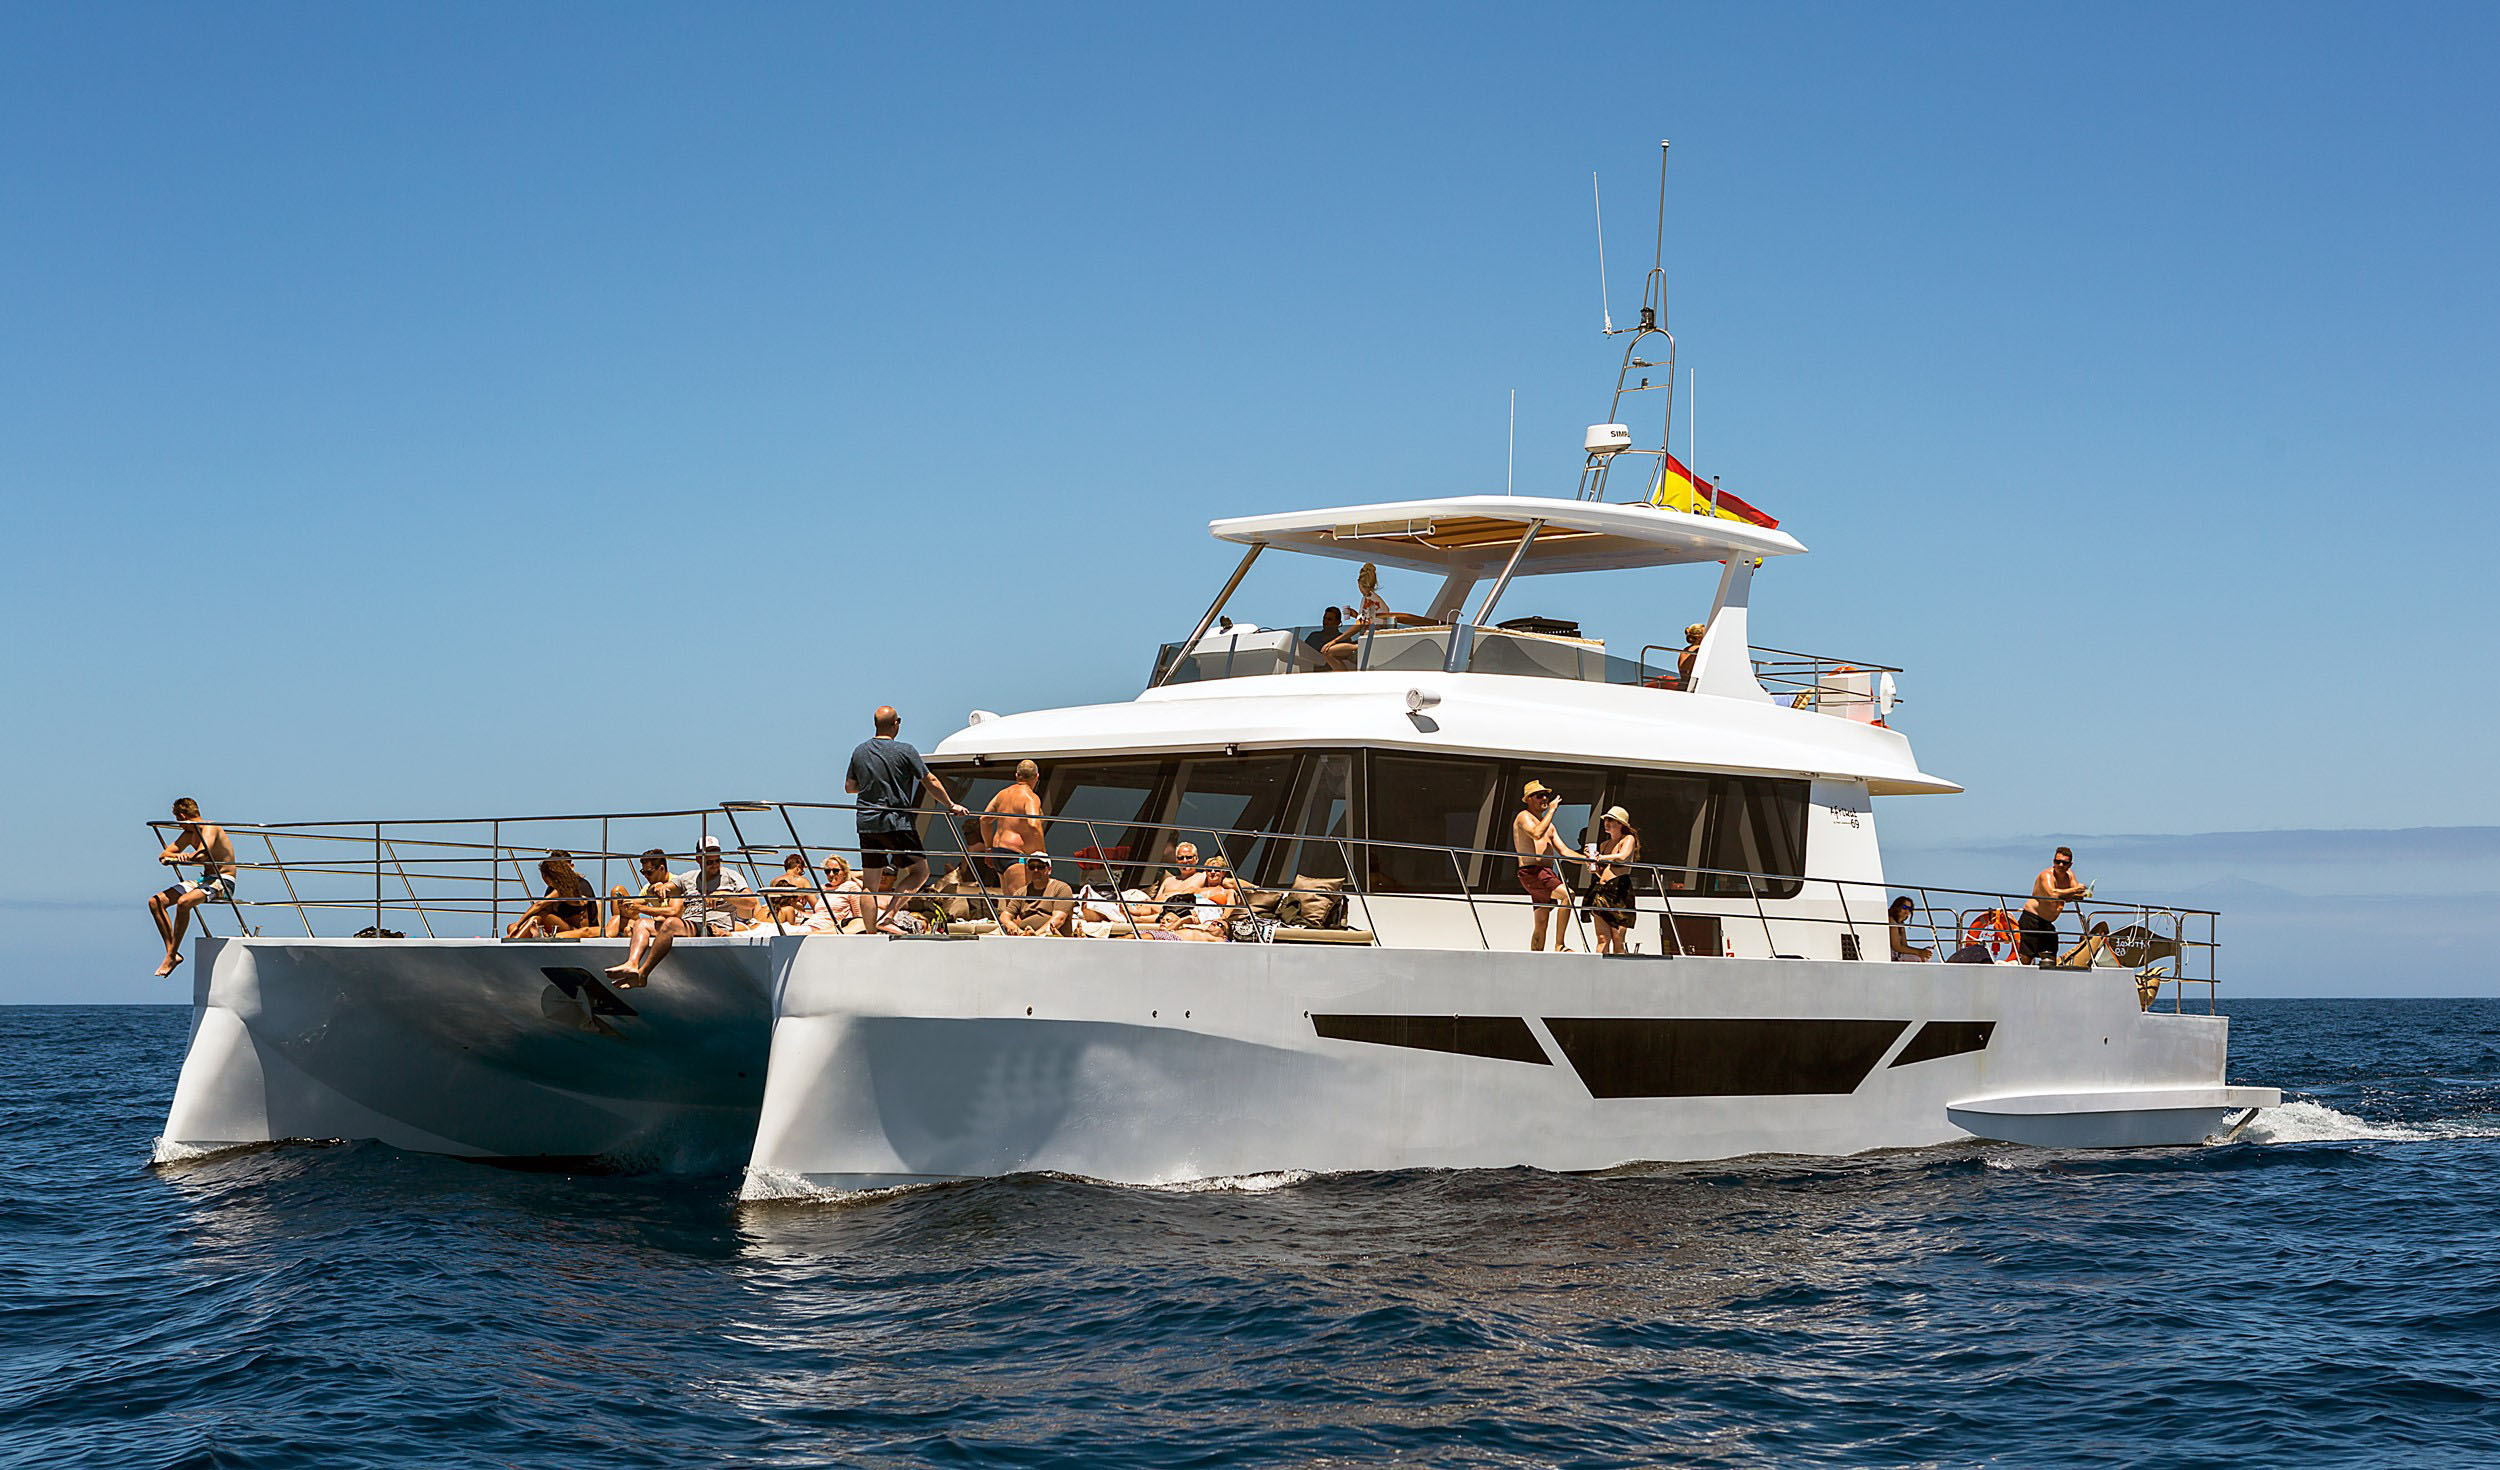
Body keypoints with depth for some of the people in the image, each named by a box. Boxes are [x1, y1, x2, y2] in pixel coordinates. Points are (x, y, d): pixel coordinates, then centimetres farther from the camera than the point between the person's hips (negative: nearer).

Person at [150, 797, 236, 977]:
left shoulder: (210, 828, -13)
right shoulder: (189, 834, 13)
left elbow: (203, 855, -32)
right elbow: (164, 855, 12)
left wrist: (183, 857, -21)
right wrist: (175, 856, -9)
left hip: (223, 882, -10)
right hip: (205, 879, 10)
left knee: (183, 902, -35)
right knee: (155, 902, 0)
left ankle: (172, 956, -24)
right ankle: (172, 952, -5)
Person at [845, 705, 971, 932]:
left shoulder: (859, 751, 6)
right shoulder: (905, 751, -7)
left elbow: (849, 787, 15)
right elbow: (930, 782, -2)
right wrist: (951, 805, 10)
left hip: (866, 823, 5)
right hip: (896, 822, -5)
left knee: (871, 884, 7)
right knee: (920, 870, 8)